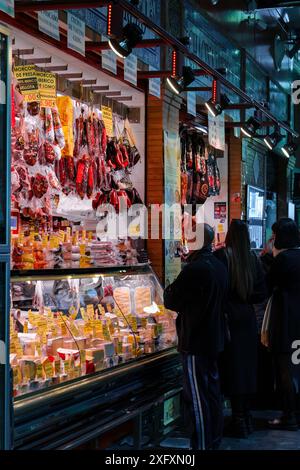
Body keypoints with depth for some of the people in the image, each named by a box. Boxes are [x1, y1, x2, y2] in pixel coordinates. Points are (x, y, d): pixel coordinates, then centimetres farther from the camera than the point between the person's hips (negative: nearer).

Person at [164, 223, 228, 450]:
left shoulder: (195, 269, -21)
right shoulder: (220, 267, 6)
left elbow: (171, 301, -16)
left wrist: (169, 290, 4)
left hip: (195, 342, -9)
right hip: (214, 339, 9)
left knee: (197, 398, -2)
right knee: (213, 391, 16)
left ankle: (201, 445, 3)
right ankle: (215, 440, 26)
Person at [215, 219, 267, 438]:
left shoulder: (222, 256, -11)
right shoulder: (253, 258, 4)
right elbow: (262, 293, 5)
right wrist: (244, 298, 11)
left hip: (229, 317, -5)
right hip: (248, 317, 5)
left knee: (233, 368, 0)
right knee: (248, 366, 12)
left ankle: (239, 419, 2)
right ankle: (247, 416, 20)